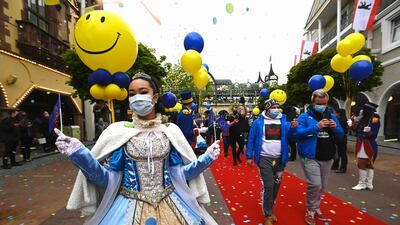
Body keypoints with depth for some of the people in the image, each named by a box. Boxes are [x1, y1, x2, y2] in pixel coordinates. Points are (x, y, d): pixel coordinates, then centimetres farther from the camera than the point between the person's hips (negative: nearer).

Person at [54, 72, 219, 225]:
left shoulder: (170, 131, -1)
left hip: (170, 205, 1)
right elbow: (107, 178, -6)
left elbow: (179, 172, 1)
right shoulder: (119, 131, -4)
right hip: (129, 206, -1)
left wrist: (207, 157, -8)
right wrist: (79, 153, -18)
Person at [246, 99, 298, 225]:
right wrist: (249, 156, -5)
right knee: (268, 186, -4)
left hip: (280, 159, 4)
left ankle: (269, 209, 36)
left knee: (276, 185, 15)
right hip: (264, 158, -4)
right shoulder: (258, 122, -4)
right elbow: (251, 139, -3)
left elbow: (290, 137, -1)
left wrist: (293, 128, -21)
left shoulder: (284, 121, 4)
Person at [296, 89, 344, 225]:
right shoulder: (304, 116, -6)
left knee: (322, 186, 15)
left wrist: (335, 128, -13)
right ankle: (310, 211, 12)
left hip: (327, 157, 6)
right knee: (315, 185, -12)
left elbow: (341, 135, 9)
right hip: (310, 157, -5)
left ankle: (315, 208, 36)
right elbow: (298, 133, -19)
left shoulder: (331, 116, 10)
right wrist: (316, 127, -29)